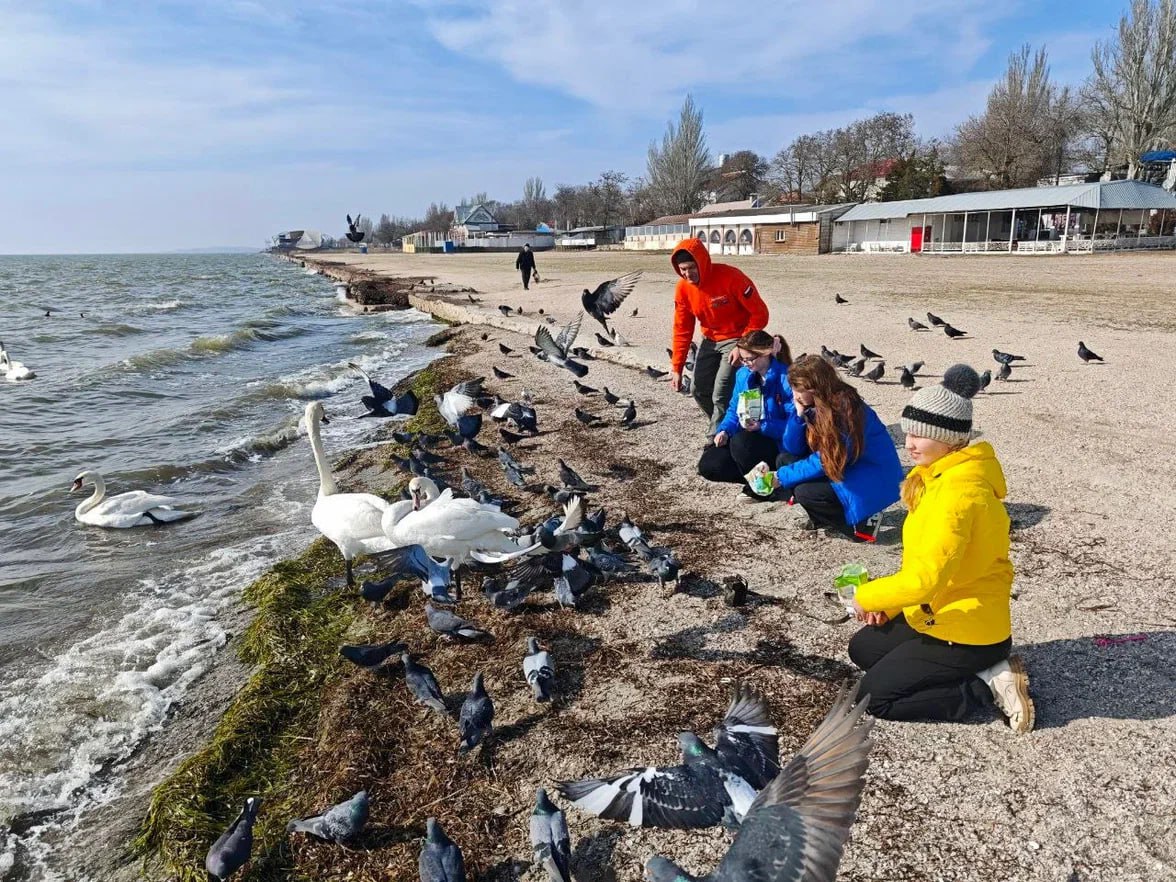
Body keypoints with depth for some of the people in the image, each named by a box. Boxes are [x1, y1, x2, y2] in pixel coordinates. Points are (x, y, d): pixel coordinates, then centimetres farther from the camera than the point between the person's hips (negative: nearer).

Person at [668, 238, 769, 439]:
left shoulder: (730, 277, -26)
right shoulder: (683, 288, -10)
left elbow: (760, 313, -21)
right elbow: (682, 330, -3)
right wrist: (676, 368, -5)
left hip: (736, 339, -6)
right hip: (710, 340, 6)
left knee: (721, 395, -14)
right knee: (700, 390, 6)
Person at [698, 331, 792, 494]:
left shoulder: (785, 379, -18)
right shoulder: (743, 374, 3)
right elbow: (734, 409, 10)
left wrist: (762, 426, -31)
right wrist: (724, 430, -9)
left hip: (778, 444, -7)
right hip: (748, 436, 7)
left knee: (741, 442, -37)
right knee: (707, 465, -11)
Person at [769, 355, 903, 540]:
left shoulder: (845, 409, -25)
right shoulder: (812, 405, -2)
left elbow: (826, 462, -24)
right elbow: (791, 448, -1)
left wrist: (781, 478, -21)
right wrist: (798, 413, -16)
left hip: (872, 477, -9)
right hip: (843, 469, 9)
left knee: (805, 492, -24)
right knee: (784, 460, -3)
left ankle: (861, 525, -6)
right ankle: (824, 516, 2)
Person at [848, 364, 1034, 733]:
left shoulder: (958, 491, -28)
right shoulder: (944, 476, 4)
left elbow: (927, 577, -33)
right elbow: (926, 562, 12)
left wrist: (868, 596, -17)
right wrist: (890, 604, 5)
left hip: (966, 634, -10)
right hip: (936, 617, 10)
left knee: (875, 696, -6)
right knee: (863, 648, 20)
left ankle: (990, 685, -2)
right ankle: (984, 670, 13)